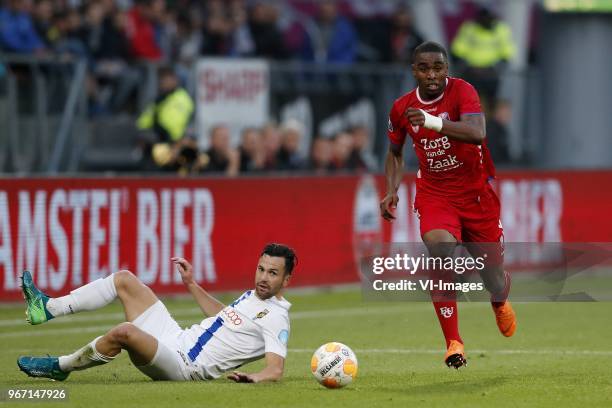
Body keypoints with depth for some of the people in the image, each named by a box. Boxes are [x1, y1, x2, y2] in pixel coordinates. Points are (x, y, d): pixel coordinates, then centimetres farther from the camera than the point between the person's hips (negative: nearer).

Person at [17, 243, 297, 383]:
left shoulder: (275, 318, -14)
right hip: (176, 338, 10)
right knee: (124, 279, 10)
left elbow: (276, 369, -25)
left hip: (182, 365, -10)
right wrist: (192, 285, 33)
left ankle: (61, 367, -11)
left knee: (124, 331, -35)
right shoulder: (254, 296, 14)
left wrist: (253, 377, -47)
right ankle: (48, 309, 12)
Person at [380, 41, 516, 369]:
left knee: (493, 278, 7)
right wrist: (392, 191, 0)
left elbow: (477, 133, -35)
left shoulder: (462, 91, -16)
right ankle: (453, 343, -24)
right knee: (440, 249, -30)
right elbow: (395, 153, 17)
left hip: (476, 191, -1)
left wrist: (434, 122, -48)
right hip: (434, 193, 1)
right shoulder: (402, 108, -2)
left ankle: (500, 302, 49)